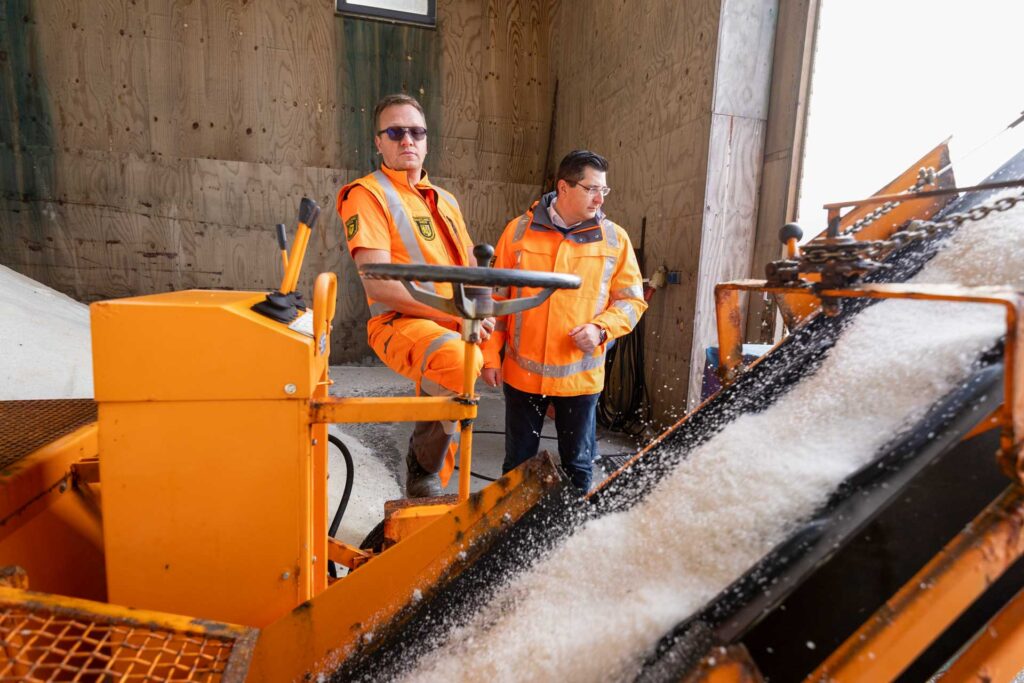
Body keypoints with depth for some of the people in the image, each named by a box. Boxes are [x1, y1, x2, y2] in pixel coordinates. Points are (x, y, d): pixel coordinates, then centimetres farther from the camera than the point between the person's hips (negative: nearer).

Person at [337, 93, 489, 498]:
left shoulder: (445, 200, 19)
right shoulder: (367, 195, -4)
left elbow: (472, 270, 23)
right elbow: (379, 284, -16)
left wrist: (483, 321, 6)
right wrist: (456, 313, -18)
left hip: (452, 329, 7)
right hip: (400, 324, -7)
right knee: (456, 358, -36)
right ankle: (423, 472, -13)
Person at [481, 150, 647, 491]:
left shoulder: (614, 238, 0)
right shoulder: (519, 230, -1)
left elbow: (632, 299, 3)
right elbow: (496, 297, 2)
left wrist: (601, 328, -15)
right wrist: (490, 356, 0)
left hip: (581, 375, 0)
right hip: (523, 372, 0)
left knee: (578, 463, 15)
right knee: (518, 462, 16)